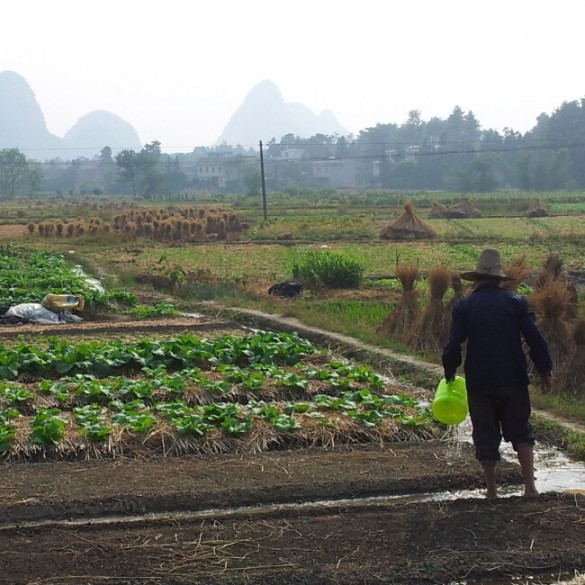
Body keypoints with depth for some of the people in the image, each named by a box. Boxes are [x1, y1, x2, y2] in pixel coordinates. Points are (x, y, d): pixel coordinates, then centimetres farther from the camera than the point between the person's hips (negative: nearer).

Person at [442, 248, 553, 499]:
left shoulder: (463, 307, -3)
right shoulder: (516, 302, 0)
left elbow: (453, 347, -6)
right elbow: (536, 339, -3)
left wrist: (449, 375, 8)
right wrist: (545, 372, 4)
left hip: (479, 382, -1)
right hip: (514, 379, 1)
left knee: (486, 435, 9)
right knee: (520, 431, 12)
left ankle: (491, 490, 13)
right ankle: (529, 484, 0)